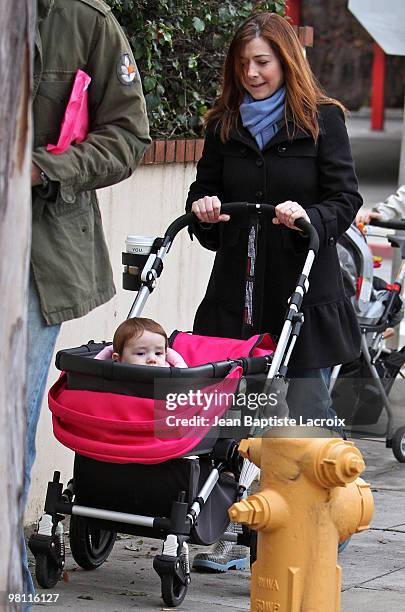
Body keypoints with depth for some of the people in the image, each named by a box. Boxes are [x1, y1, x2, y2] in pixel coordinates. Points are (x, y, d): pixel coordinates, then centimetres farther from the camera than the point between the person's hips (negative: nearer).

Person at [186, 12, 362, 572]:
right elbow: (205, 192, 19)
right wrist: (203, 210, -4)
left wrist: (310, 217, -22)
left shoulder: (321, 120, 1)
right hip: (236, 287, 4)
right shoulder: (223, 124, 13)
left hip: (304, 286, -4)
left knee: (309, 410, 0)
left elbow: (345, 199, -2)